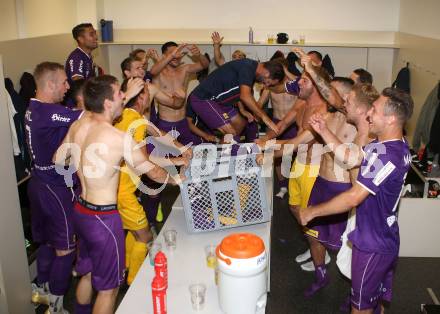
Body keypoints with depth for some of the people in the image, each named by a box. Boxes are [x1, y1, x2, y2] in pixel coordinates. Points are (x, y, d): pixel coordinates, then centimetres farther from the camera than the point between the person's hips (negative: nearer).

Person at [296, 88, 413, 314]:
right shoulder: (397, 145, 0)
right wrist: (323, 131, 0)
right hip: (386, 239, 9)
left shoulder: (386, 156, -32)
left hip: (372, 244, -9)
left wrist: (311, 212, -19)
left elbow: (353, 198, -29)